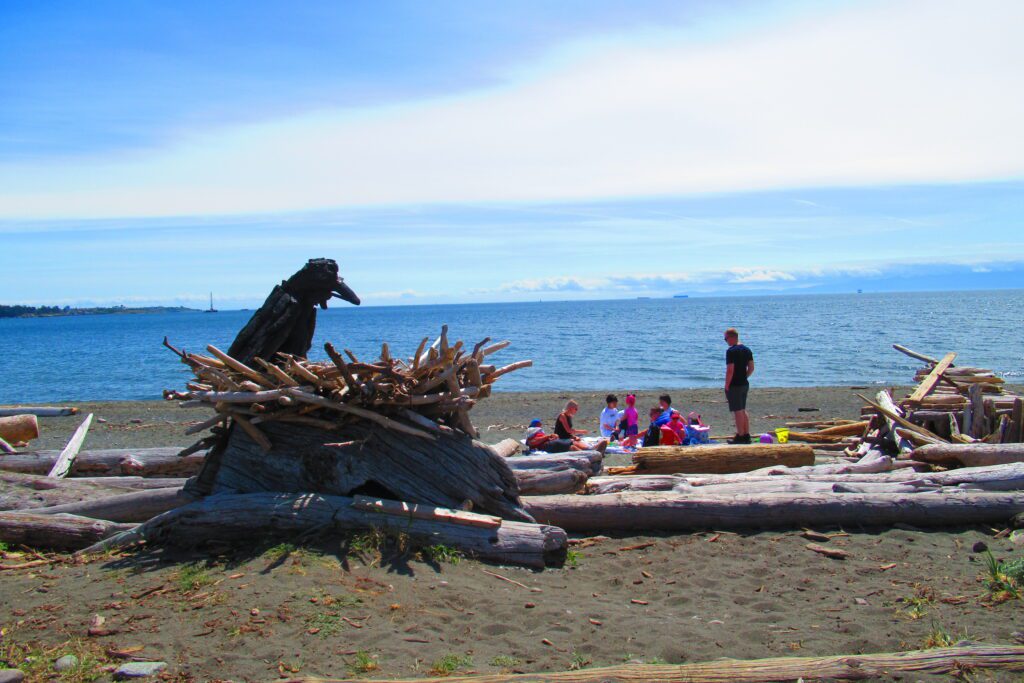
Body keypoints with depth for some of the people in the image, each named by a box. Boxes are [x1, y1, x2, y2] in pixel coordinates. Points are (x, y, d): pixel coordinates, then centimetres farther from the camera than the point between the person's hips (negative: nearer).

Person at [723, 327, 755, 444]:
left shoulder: (731, 351, -17)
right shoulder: (747, 350, 9)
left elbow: (730, 370, -20)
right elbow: (751, 368, 12)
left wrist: (726, 386, -14)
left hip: (734, 386, -8)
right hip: (745, 384, 8)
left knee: (737, 411, -2)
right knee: (743, 410, 17)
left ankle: (740, 436, 1)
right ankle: (747, 435, 20)